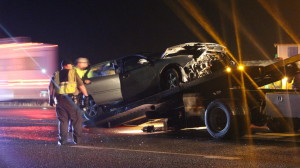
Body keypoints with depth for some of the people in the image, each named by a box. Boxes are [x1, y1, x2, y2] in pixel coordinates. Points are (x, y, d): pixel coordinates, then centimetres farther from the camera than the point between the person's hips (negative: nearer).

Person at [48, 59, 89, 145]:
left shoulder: (56, 74, 14)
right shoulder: (73, 72, 5)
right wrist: (86, 95, 5)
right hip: (71, 100, -3)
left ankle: (62, 140, 4)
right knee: (76, 120, 8)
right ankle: (77, 139, 8)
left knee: (62, 120, 10)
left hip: (59, 100, 3)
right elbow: (81, 86, -2)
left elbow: (51, 87, 7)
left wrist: (51, 98, 15)